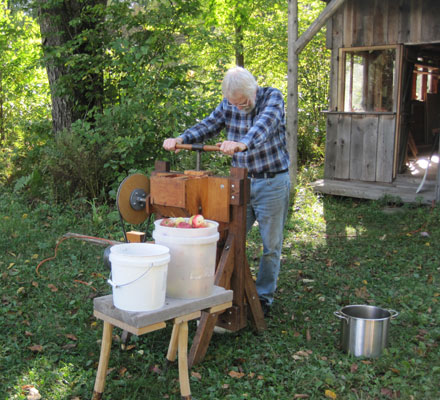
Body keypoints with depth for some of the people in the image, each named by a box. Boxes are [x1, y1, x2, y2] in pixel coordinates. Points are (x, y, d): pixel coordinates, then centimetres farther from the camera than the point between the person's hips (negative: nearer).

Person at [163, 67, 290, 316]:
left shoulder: (273, 97, -13)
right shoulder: (228, 105, 1)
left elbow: (264, 125, -32)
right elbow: (208, 126, -5)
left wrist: (242, 144, -52)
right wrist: (180, 140, -25)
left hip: (272, 183, -4)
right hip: (242, 181, 4)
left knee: (271, 245, 4)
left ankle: (264, 297, 19)